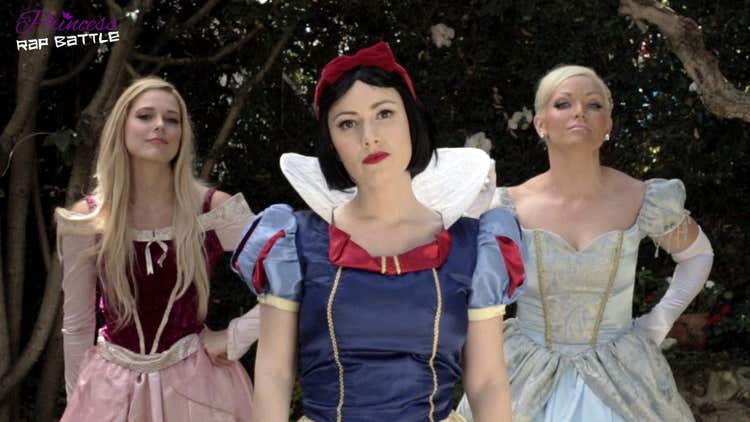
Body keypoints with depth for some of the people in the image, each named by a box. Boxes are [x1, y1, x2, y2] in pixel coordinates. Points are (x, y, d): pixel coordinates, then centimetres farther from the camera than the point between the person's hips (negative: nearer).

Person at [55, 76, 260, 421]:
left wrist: (235, 338, -8)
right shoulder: (86, 220, -5)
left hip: (197, 382, 0)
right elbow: (76, 325, 4)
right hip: (112, 388, 1)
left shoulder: (214, 209, -9)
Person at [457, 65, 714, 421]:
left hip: (620, 379, 1)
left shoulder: (645, 202, -10)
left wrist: (660, 322, 2)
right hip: (528, 379, 0)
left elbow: (698, 254, 10)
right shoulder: (509, 209, -12)